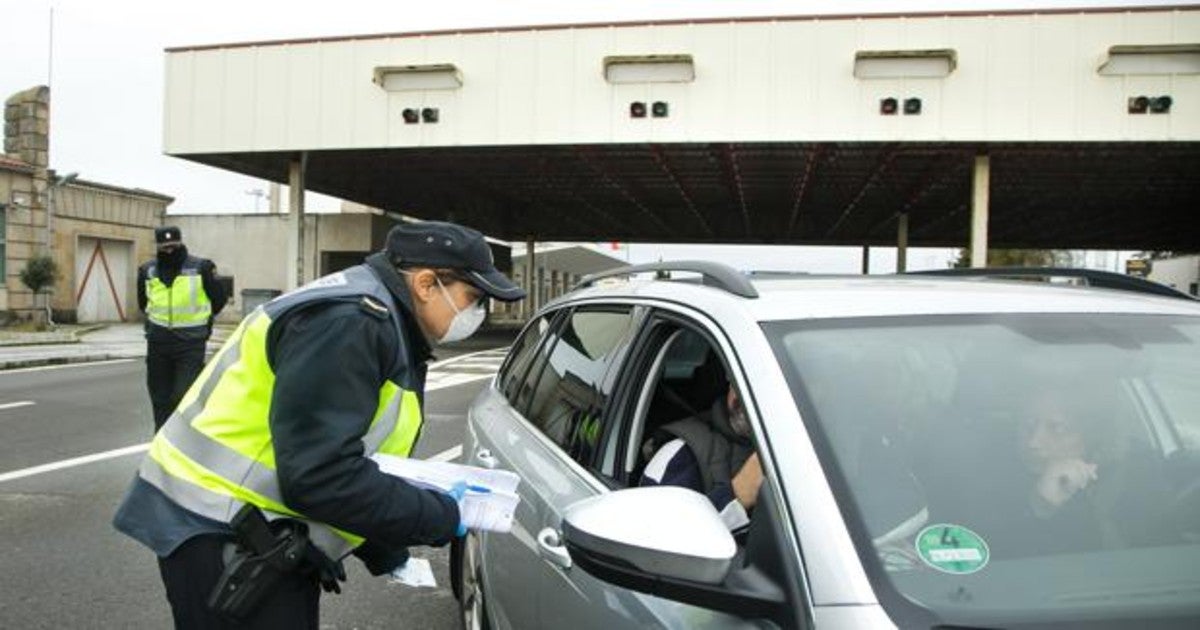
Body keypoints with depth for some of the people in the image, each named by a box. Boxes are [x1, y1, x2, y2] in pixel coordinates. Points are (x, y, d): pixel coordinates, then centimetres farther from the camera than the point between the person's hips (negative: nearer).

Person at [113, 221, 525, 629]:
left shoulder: (386, 327, 9)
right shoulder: (347, 322, -24)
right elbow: (322, 476, -29)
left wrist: (386, 556, 11)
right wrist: (443, 516, -19)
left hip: (270, 535, 10)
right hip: (219, 532, -10)